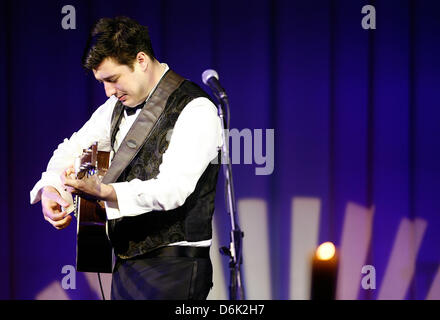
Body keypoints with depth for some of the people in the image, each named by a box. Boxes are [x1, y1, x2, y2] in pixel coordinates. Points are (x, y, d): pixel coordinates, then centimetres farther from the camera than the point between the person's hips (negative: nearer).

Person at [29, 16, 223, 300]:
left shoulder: (195, 110, -14)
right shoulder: (120, 105, 12)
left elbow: (172, 190, -23)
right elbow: (73, 149, 18)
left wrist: (101, 191, -36)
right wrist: (50, 189, -5)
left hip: (174, 268, -8)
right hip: (127, 262, 8)